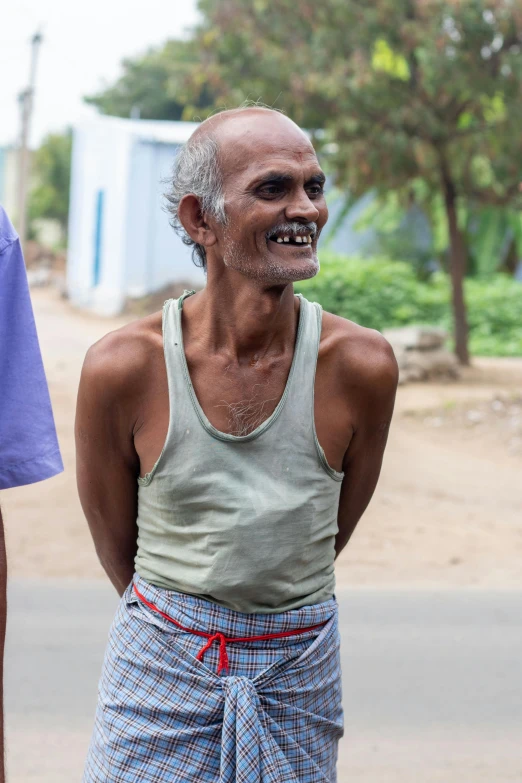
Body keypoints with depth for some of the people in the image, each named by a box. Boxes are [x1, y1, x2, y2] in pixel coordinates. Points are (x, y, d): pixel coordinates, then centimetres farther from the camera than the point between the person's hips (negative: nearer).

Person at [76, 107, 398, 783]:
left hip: (298, 676, 1)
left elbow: (335, 530, 4)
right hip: (160, 673, -1)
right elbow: (115, 543, 0)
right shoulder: (121, 368, -16)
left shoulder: (361, 366, -13)